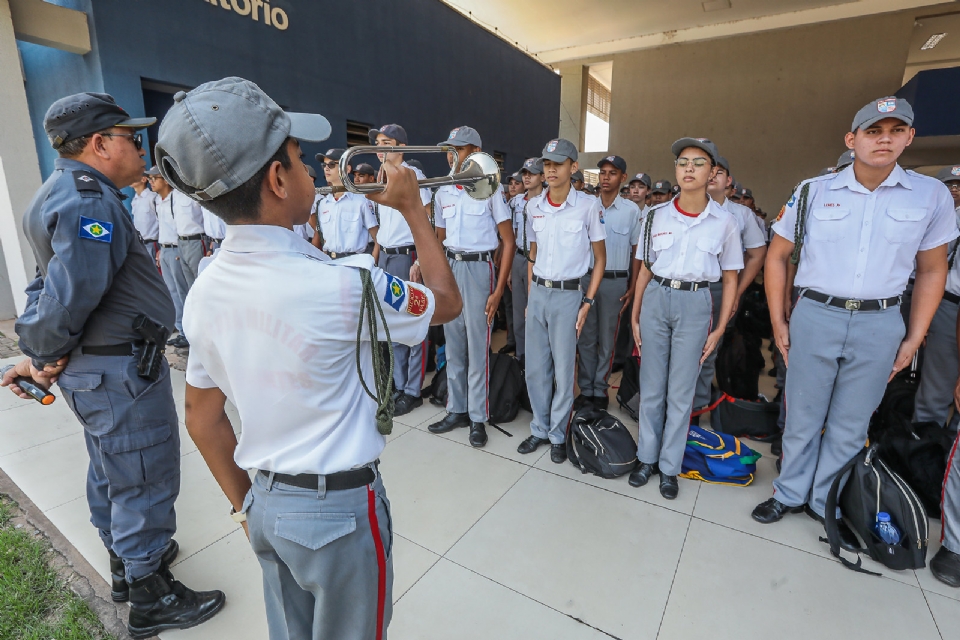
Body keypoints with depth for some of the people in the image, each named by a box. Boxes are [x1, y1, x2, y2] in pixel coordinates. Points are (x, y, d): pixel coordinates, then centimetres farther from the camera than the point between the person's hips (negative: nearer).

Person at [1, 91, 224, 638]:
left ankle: (127, 560, 45)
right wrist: (45, 357, -10)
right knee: (145, 483, 4)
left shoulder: (67, 193, 12)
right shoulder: (90, 201, -21)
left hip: (95, 367, 11)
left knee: (111, 471, 24)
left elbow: (48, 284, 13)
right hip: (121, 370, -11)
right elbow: (70, 295, -27)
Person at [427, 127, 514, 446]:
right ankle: (456, 410, 24)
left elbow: (508, 241, -6)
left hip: (478, 267, -5)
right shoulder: (443, 193, 10)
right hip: (449, 267, 6)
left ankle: (478, 417, 13)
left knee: (477, 346, -1)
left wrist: (499, 289, -13)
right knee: (453, 344, 10)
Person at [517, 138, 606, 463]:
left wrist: (587, 302, -7)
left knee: (564, 370, 4)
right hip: (538, 293, 4)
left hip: (568, 294, -4)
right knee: (535, 368, 10)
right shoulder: (533, 206, 6)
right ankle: (539, 430, 28)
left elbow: (600, 258, -1)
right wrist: (530, 297, 11)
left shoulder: (588, 205, -6)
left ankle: (558, 435, 22)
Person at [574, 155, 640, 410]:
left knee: (607, 339, 9)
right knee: (585, 337, 8)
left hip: (615, 281, -1)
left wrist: (633, 287, 0)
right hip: (586, 277, 2)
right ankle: (585, 388, 19)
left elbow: (637, 251, 3)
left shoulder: (632, 210, -1)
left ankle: (600, 389, 22)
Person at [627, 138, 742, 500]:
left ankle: (669, 467, 21)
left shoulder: (723, 222, 0)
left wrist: (719, 329, -1)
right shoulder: (656, 216, 4)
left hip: (694, 305, -1)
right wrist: (635, 316, 5)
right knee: (651, 387, 8)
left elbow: (730, 279, 5)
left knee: (680, 392, 5)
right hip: (656, 299, 2)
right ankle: (646, 458, 24)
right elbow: (645, 270, 8)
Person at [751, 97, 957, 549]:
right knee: (802, 418, 9)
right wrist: (778, 321, 1)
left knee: (850, 426, 12)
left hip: (880, 325, 1)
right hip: (815, 316, -1)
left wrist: (914, 337, 4)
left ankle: (825, 503, 30)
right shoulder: (814, 192, 0)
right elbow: (777, 257, 5)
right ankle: (790, 494, 27)